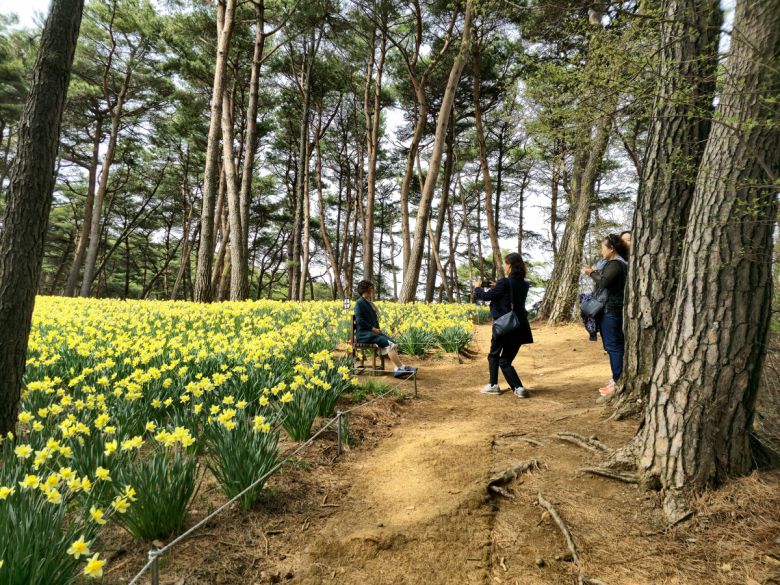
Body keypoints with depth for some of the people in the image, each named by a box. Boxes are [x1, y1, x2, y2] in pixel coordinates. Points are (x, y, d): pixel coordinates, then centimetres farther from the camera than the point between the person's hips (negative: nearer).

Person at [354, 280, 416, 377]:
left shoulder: (369, 303, 19)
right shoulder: (360, 303, -9)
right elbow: (359, 320, -18)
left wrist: (377, 329, 5)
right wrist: (373, 328, -16)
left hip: (372, 331, 9)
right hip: (364, 334, -9)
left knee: (392, 343, -11)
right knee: (388, 343, -22)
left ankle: (398, 369, -23)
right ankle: (401, 367, -18)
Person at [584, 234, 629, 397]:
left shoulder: (616, 264, -15)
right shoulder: (615, 263, 18)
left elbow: (603, 282, -23)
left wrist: (592, 273, -8)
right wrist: (597, 273, 5)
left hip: (611, 311, -11)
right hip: (610, 309, 11)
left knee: (614, 346, -7)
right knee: (613, 345, 15)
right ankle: (616, 379, 22)